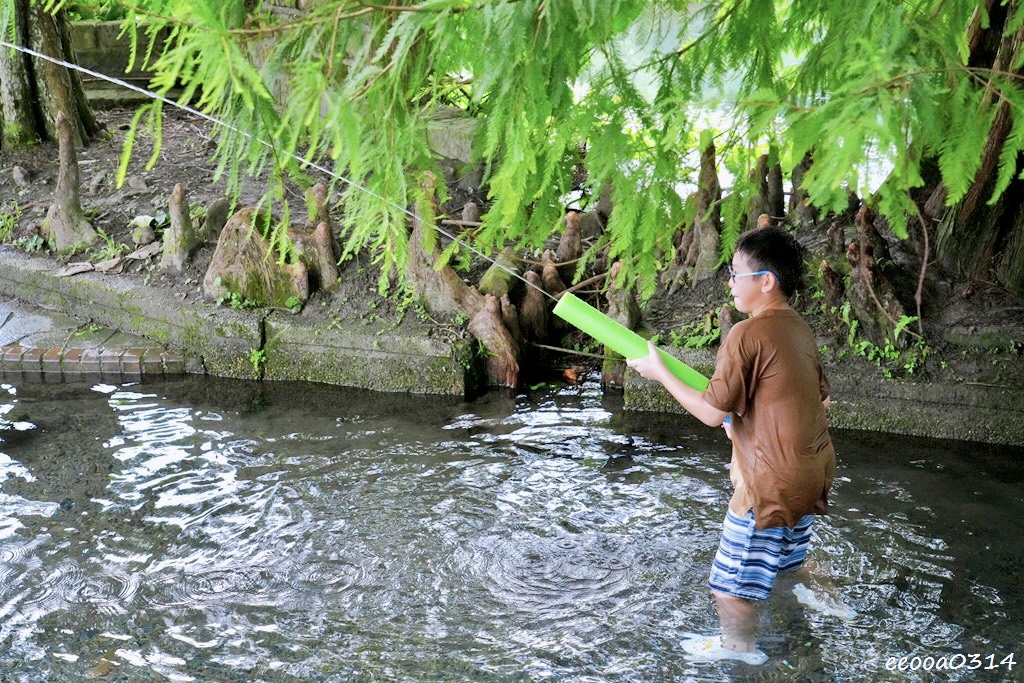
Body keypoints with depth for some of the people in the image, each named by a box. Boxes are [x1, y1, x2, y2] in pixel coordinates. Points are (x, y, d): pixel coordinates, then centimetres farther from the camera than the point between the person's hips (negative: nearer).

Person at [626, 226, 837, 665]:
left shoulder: (747, 335, -19)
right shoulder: (800, 329, 7)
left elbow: (712, 413, -17)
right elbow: (820, 397, 18)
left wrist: (660, 373, -6)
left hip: (772, 482, -9)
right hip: (813, 472, 9)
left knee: (732, 583, 6)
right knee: (786, 563, 28)